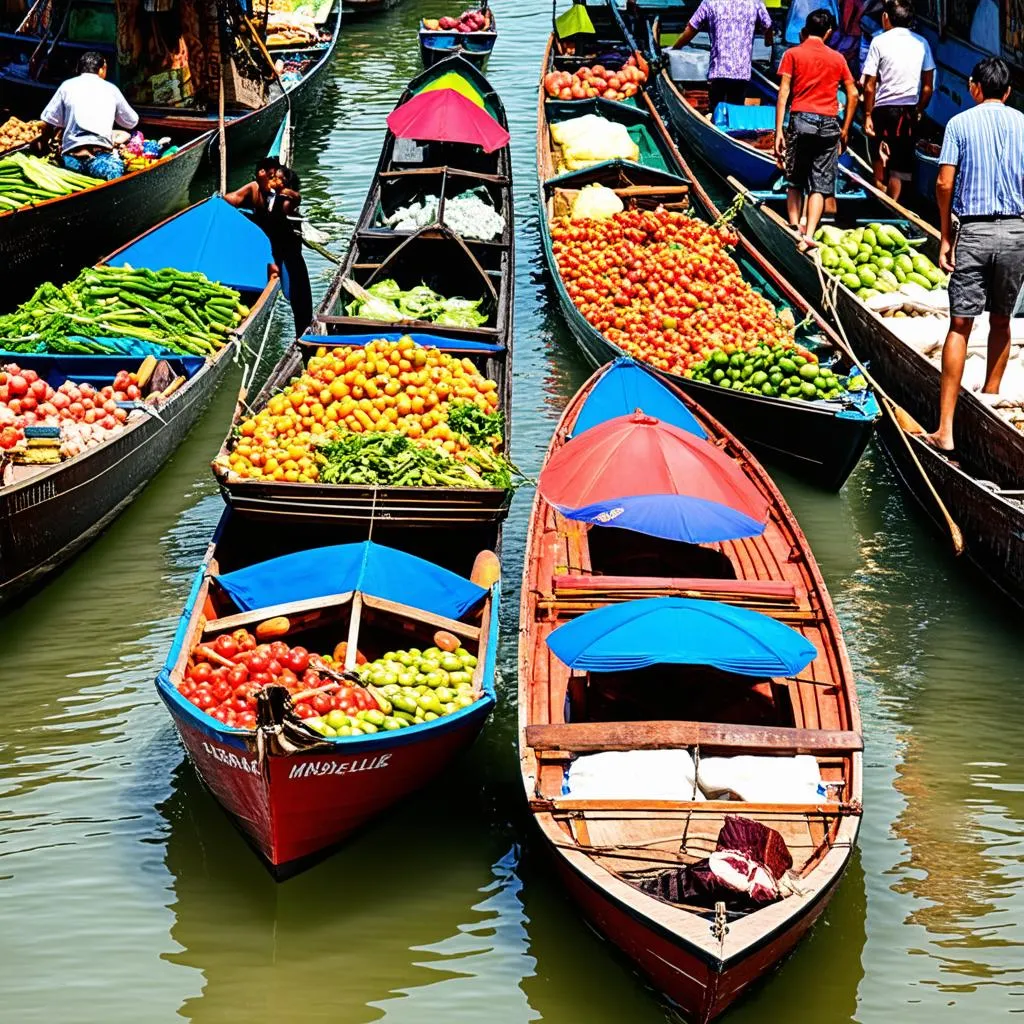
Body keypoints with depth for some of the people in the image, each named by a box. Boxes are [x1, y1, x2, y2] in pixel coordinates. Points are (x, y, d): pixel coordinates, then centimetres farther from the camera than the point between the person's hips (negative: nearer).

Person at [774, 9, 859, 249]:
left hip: (801, 120, -1)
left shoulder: (792, 54, 5)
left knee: (794, 181, 10)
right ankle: (809, 235, -12)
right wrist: (845, 129, 16)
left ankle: (794, 228, 0)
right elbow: (853, 94, 9)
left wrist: (779, 130, -4)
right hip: (829, 123, 1)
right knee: (820, 184, 0)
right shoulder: (837, 58, 11)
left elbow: (783, 92, -3)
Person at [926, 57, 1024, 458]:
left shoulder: (960, 123, 0)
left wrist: (946, 235, 2)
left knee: (960, 325, -4)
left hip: (973, 231, -2)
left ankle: (946, 429, -10)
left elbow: (944, 184, -6)